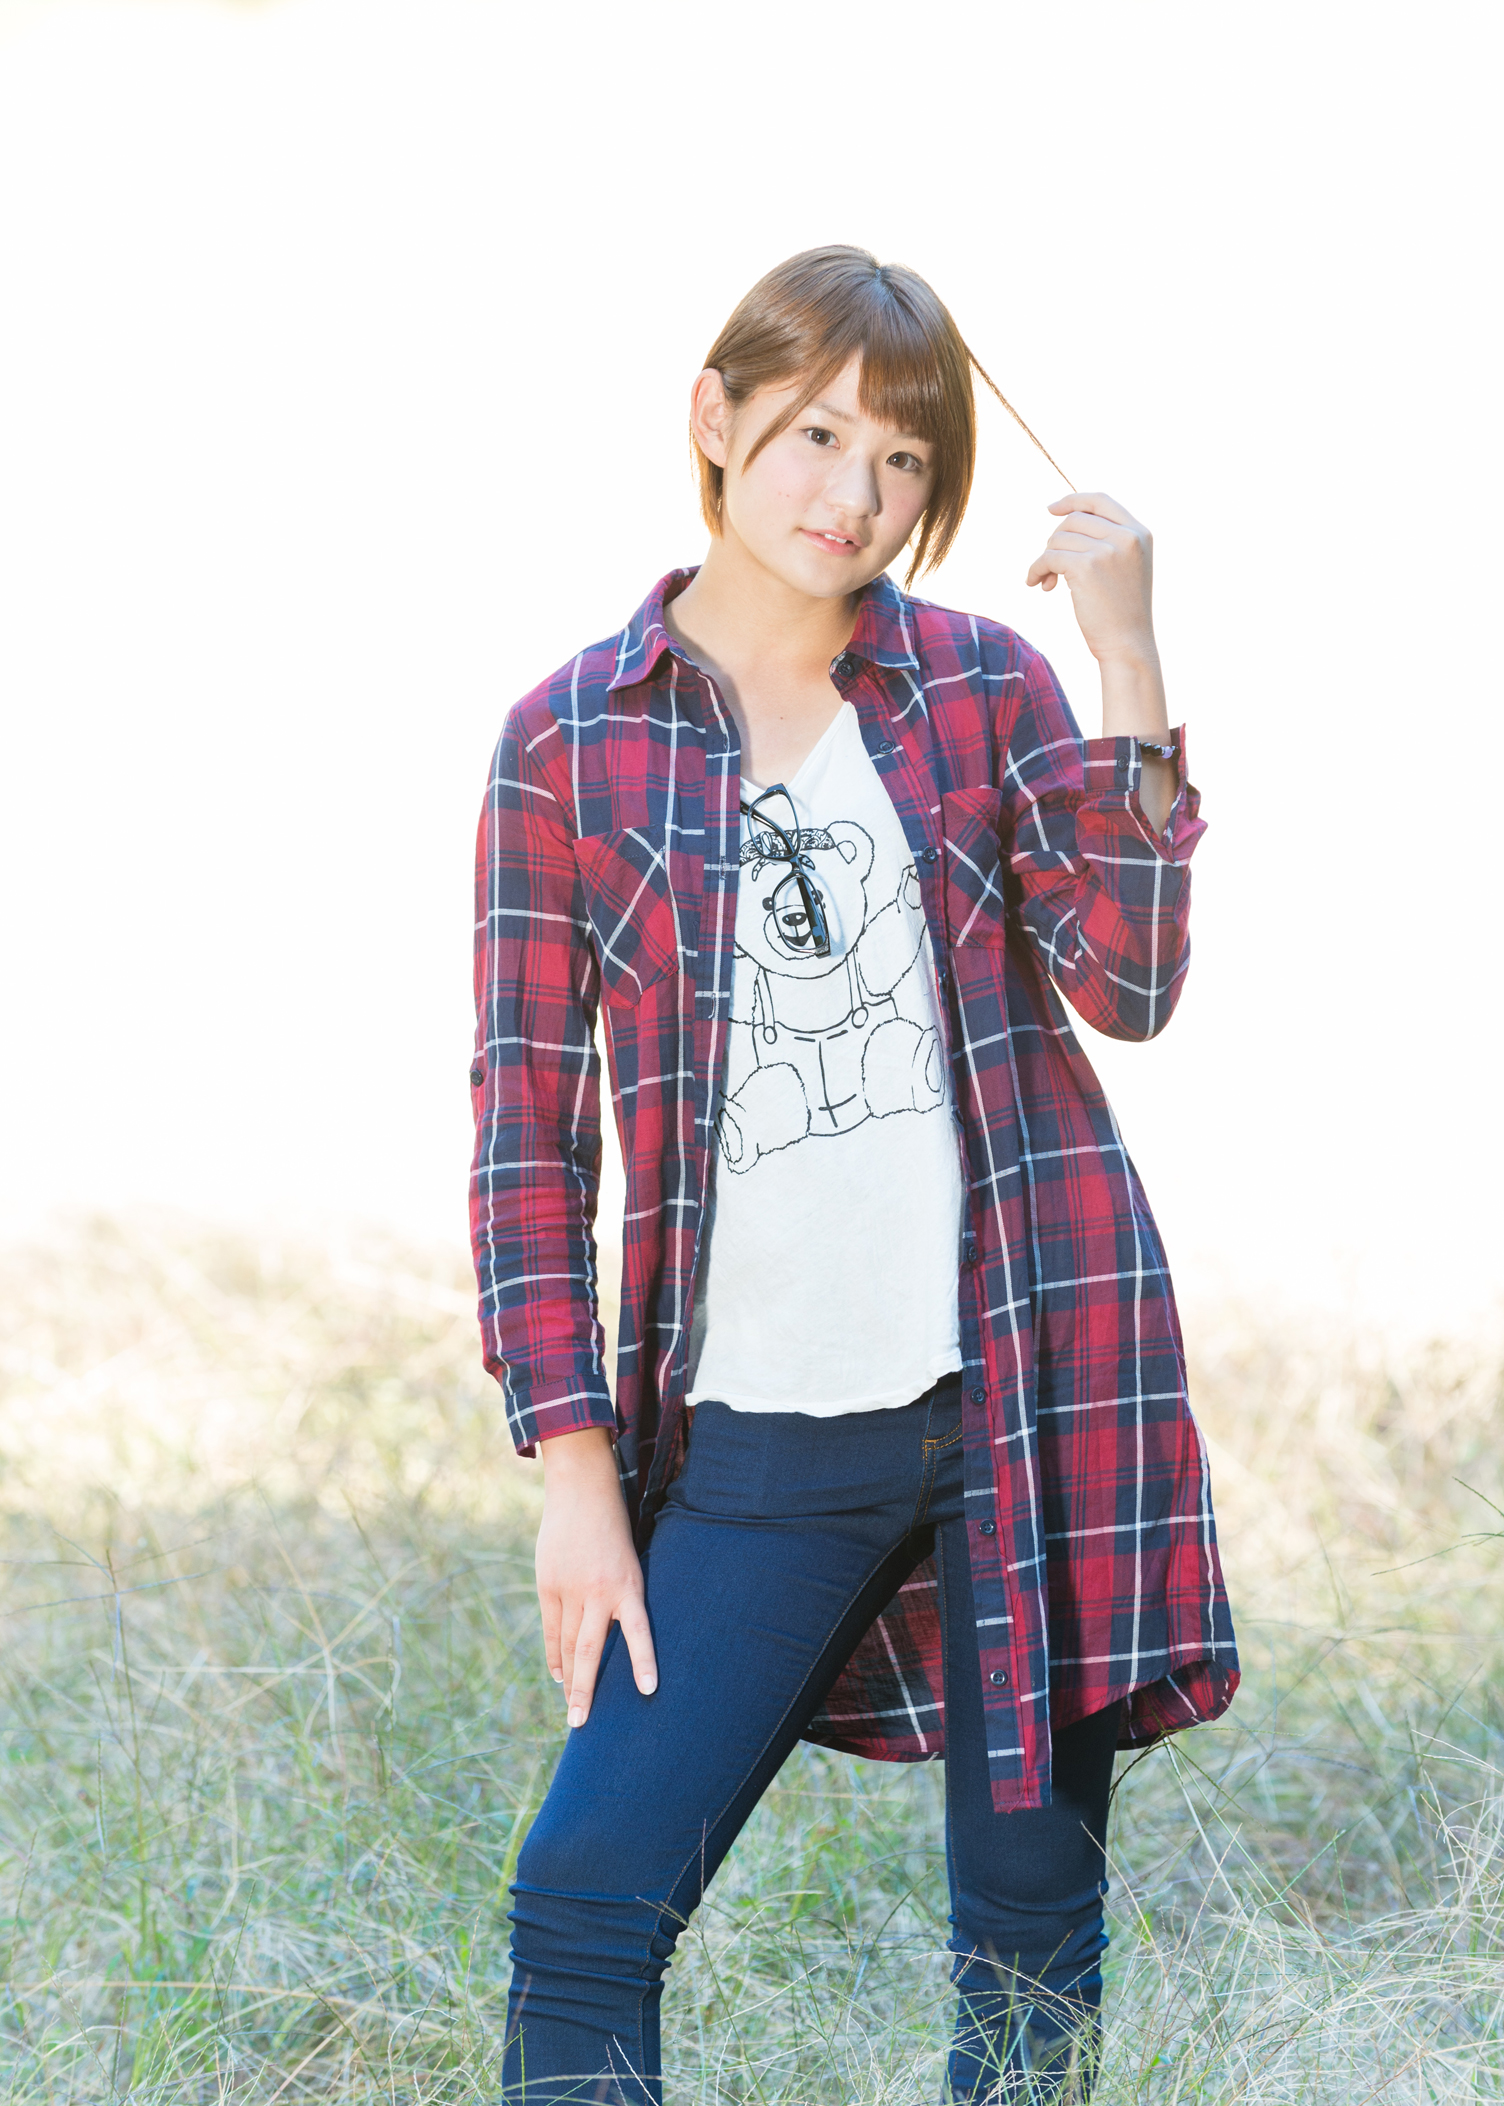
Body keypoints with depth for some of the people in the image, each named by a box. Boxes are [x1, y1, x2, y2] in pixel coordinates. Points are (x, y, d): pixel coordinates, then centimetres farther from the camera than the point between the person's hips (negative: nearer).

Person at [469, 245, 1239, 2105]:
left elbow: (1131, 980, -7)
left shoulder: (982, 687, 5)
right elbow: (527, 1123, 2)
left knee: (1031, 1930, 5)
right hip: (758, 1439, -1)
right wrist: (575, 1463, -4)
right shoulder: (571, 742, 2)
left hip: (1032, 1382, 1)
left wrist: (1128, 661, -13)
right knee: (584, 1904, -8)